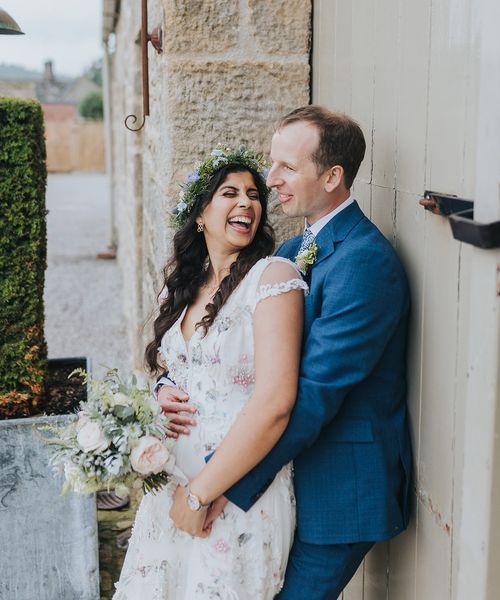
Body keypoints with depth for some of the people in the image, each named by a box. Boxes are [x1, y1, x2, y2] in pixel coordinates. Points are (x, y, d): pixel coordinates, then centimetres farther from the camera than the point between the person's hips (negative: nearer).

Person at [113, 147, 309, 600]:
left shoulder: (273, 276, -14)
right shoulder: (188, 284, 8)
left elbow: (275, 402, -23)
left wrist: (201, 493, -17)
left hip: (240, 494, -6)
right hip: (172, 486, 7)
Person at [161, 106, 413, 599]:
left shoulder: (363, 261, -22)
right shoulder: (291, 252, 9)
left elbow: (314, 394, -27)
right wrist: (169, 387, -10)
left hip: (340, 489, -8)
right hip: (294, 472, 9)